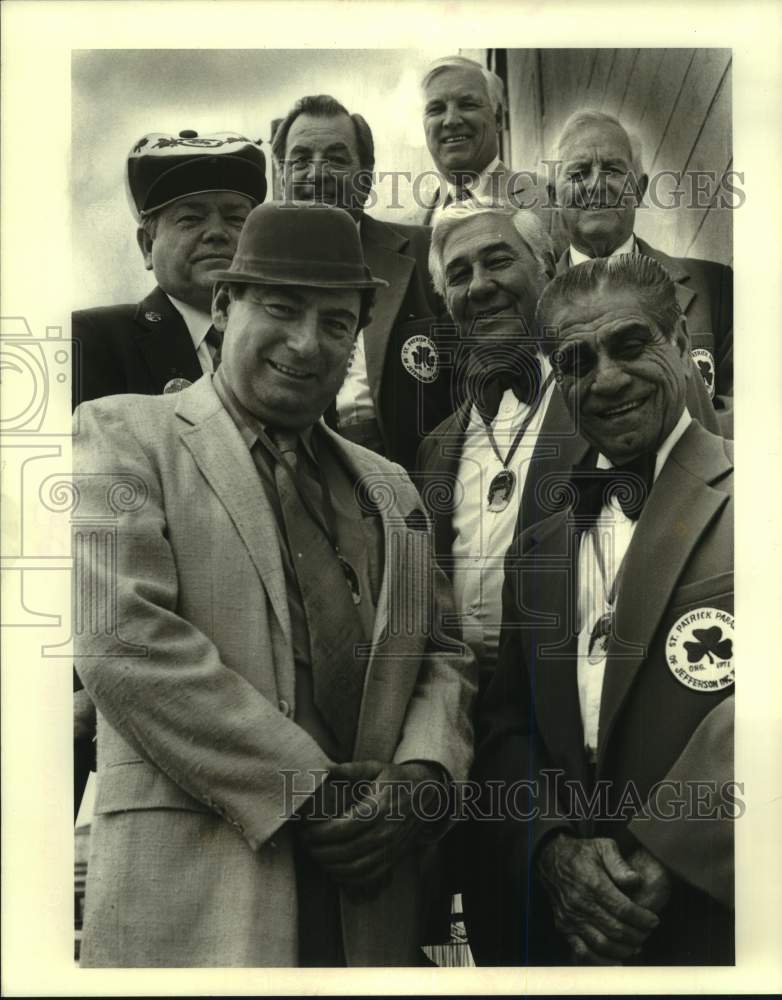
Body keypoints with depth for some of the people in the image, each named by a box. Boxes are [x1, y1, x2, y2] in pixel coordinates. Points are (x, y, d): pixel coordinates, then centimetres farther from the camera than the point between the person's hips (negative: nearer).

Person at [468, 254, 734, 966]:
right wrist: (553, 846, -7)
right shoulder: (538, 550, 11)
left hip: (713, 916, -4)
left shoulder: (739, 496, -6)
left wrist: (664, 855, -20)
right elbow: (507, 725, 9)